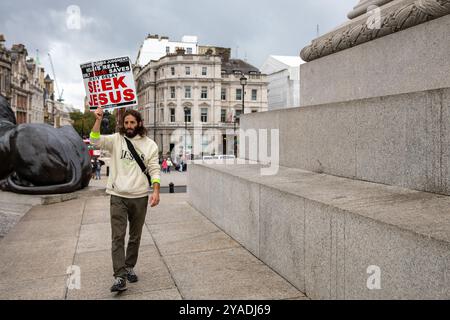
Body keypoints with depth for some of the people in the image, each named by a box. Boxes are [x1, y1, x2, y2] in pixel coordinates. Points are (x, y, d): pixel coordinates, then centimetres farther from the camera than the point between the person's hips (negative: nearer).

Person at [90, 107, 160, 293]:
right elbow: (96, 141, -12)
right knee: (118, 237, -5)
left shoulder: (150, 145, 2)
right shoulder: (116, 139, 2)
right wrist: (98, 120, -25)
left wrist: (156, 191, -12)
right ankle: (120, 277, -3)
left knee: (135, 237, 13)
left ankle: (129, 267, 31)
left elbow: (154, 170, 0)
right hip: (118, 196, -1)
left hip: (140, 197, 1)